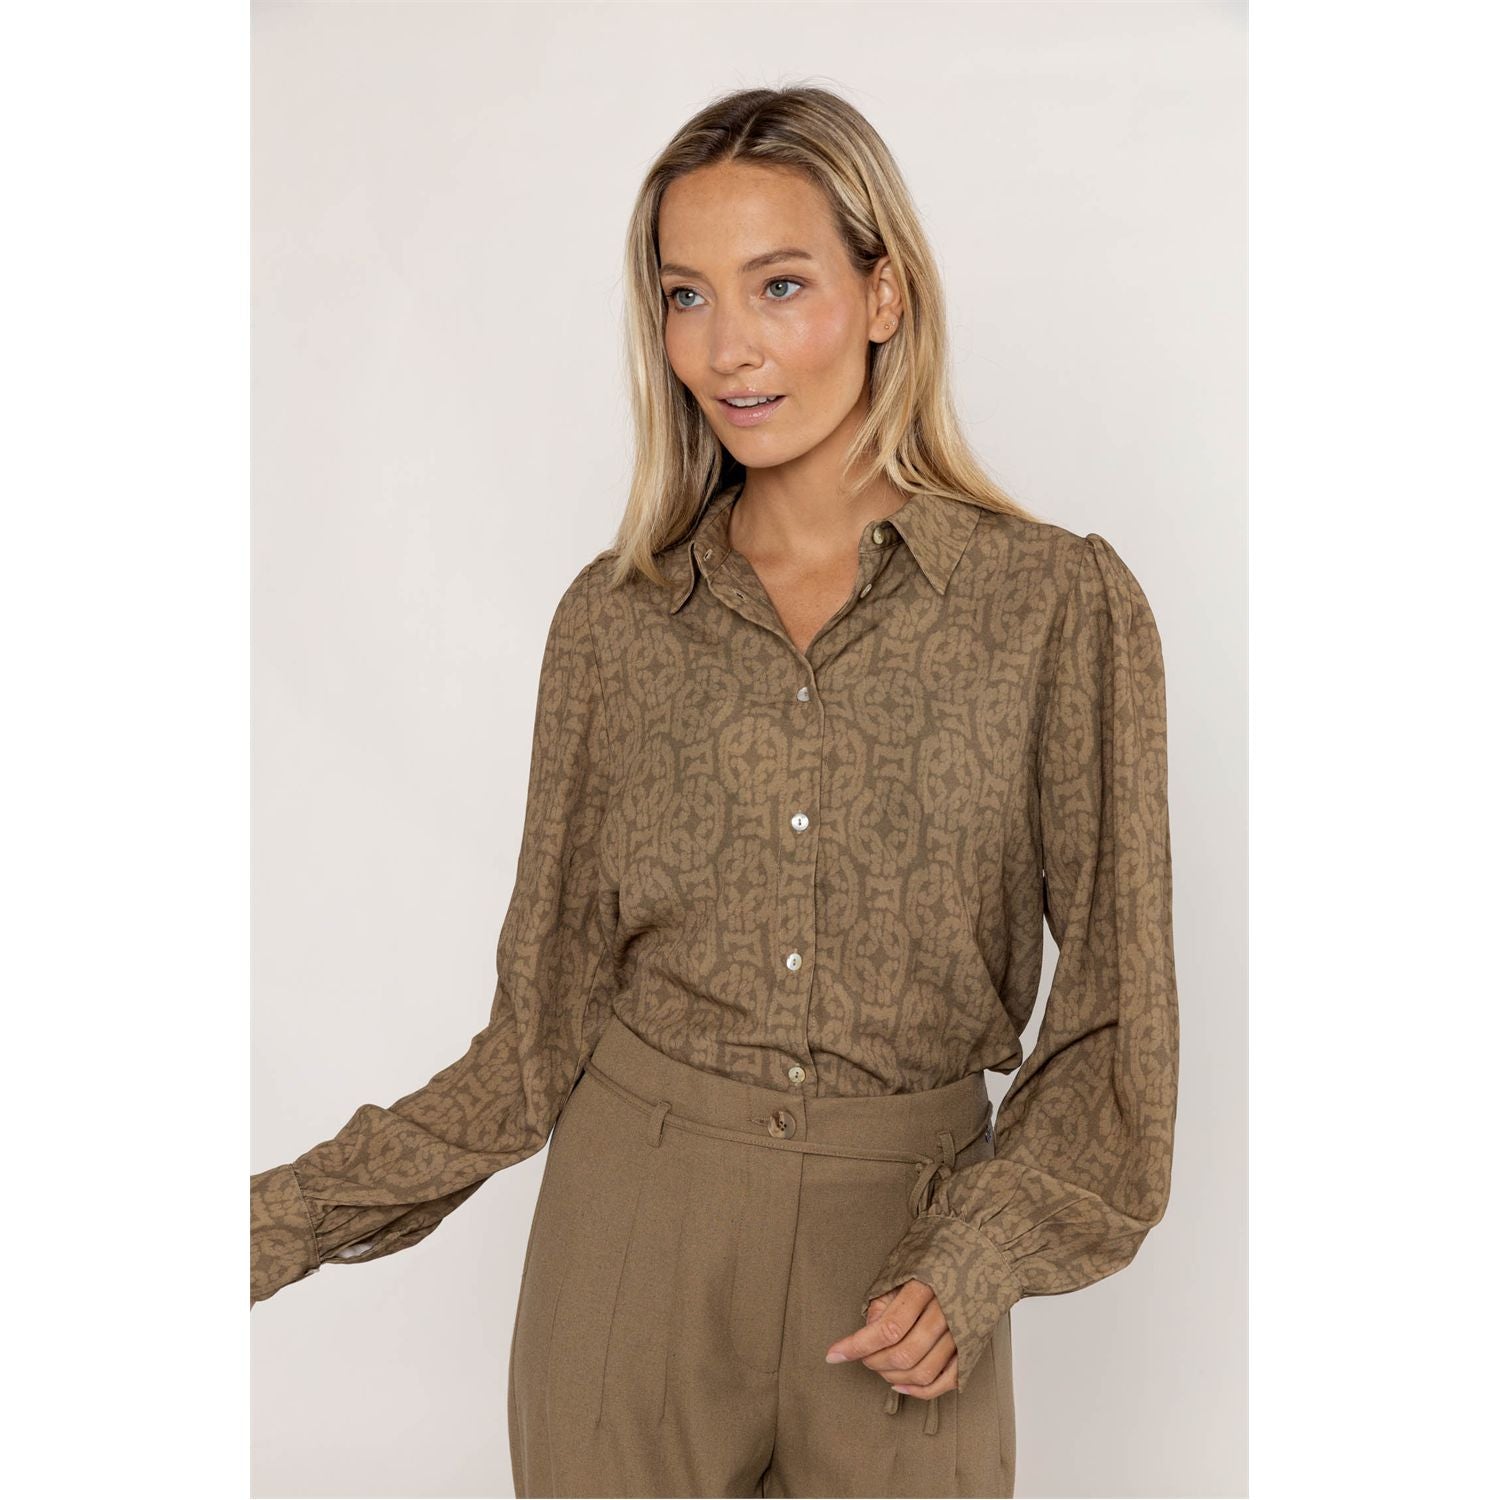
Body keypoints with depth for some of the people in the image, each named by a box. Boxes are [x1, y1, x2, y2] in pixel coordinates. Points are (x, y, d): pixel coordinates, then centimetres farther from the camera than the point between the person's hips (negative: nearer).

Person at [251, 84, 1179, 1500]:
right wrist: (278, 1222, -3)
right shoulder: (613, 619, -1)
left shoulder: (1059, 602, -7)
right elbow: (547, 1018, 2)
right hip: (632, 1225, 2)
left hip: (908, 1241, -1)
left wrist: (978, 1260, -12)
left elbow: (1117, 999, -2)